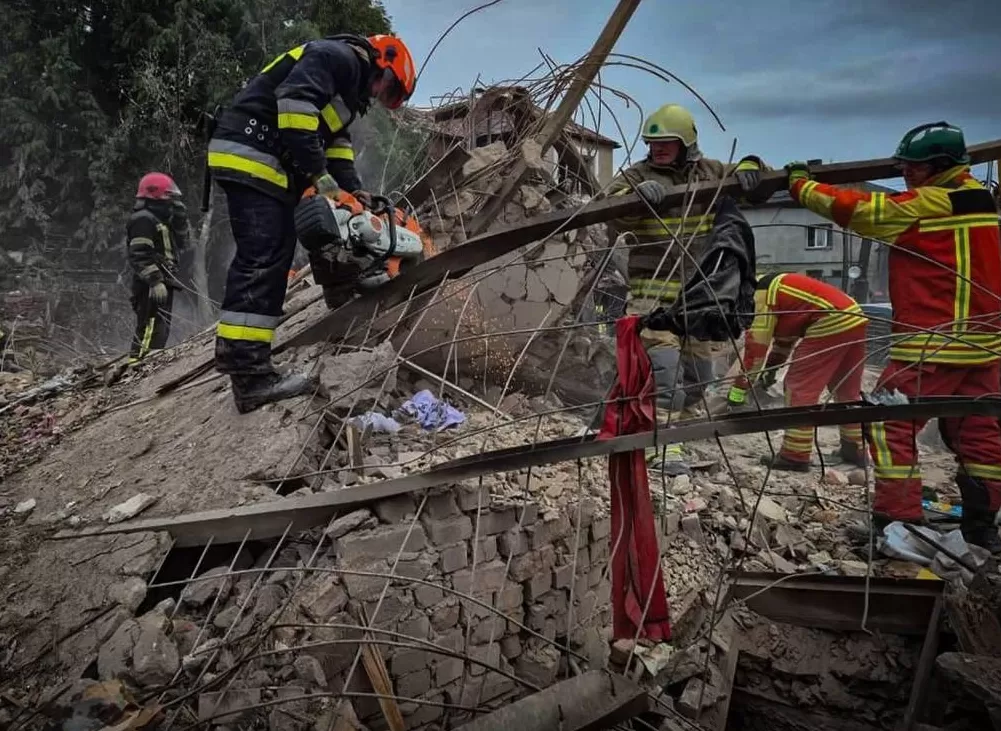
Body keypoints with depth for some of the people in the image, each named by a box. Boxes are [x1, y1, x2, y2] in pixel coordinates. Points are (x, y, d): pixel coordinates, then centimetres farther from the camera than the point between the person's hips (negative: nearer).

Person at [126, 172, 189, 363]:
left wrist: (180, 217, 12)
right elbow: (140, 255, -19)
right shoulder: (143, 219, -9)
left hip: (162, 283, 10)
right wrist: (155, 281, -26)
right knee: (153, 327, -19)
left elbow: (181, 244, 22)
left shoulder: (161, 219, 22)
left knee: (161, 328, 14)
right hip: (151, 285, -10)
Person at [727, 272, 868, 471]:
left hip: (830, 326, -10)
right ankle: (855, 449, 33)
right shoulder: (778, 286, 22)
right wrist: (772, 368, 30)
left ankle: (795, 456, 0)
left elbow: (756, 344, -9)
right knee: (847, 389, 21)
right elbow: (785, 334, 30)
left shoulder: (764, 292, -7)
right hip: (854, 319, 10)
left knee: (800, 388, -2)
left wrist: (738, 389, -5)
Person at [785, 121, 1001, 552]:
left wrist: (801, 185, -1)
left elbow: (859, 209, -10)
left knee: (890, 426, -3)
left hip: (933, 341, -9)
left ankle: (898, 522, -2)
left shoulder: (928, 204, -13)